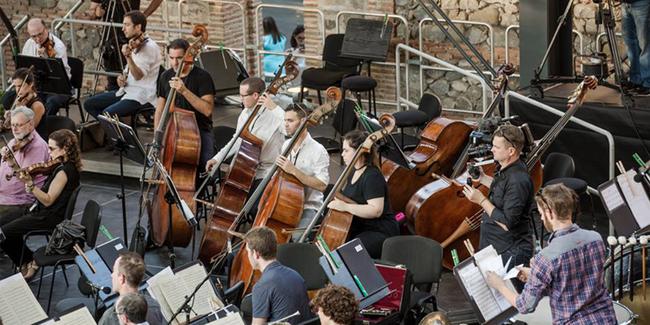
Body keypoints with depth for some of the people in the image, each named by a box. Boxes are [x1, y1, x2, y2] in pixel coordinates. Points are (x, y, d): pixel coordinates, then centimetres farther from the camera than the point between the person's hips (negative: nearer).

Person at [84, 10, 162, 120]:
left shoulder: (149, 47, -15)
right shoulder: (133, 45, 15)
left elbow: (138, 75, -25)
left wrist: (128, 57, -39)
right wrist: (122, 78, 5)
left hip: (142, 96, -10)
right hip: (126, 90, 10)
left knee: (107, 113, -29)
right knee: (89, 104, 3)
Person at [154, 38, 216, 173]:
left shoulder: (202, 76, -8)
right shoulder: (165, 77, 8)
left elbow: (207, 110, -20)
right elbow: (160, 109, 16)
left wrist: (185, 91, -29)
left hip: (199, 131, -4)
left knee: (205, 166, -29)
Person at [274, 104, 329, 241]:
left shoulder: (318, 150, -11)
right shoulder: (286, 145, 10)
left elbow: (322, 185, -21)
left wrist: (294, 171, -25)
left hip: (308, 207, -6)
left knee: (296, 236, -31)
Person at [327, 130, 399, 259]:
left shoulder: (372, 176, -17)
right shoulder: (353, 173, 13)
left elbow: (376, 210, -28)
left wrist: (345, 207, -31)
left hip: (380, 233, -10)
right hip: (358, 229, 10)